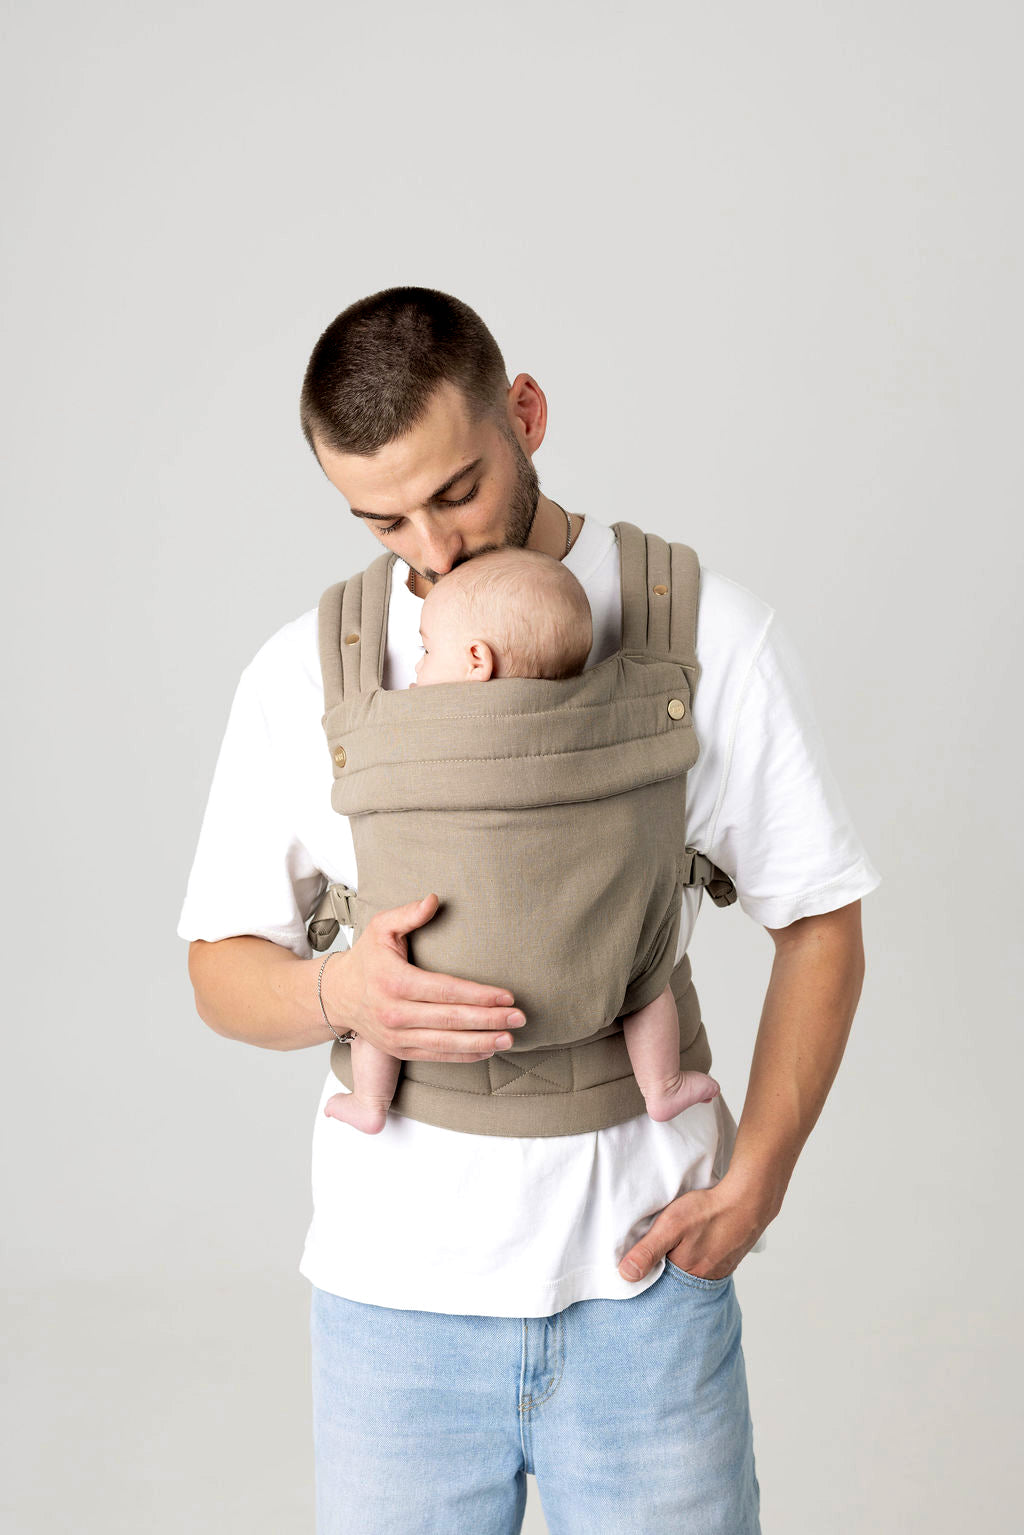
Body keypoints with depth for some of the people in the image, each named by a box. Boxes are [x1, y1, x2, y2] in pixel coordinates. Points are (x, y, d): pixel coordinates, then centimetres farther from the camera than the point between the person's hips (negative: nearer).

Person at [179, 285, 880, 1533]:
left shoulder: (709, 634, -4)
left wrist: (754, 1179, -8)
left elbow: (819, 922, 2)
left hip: (641, 1271, -1)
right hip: (392, 1283, 1)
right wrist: (338, 993, -17)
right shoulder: (300, 675, 0)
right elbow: (221, 968, 6)